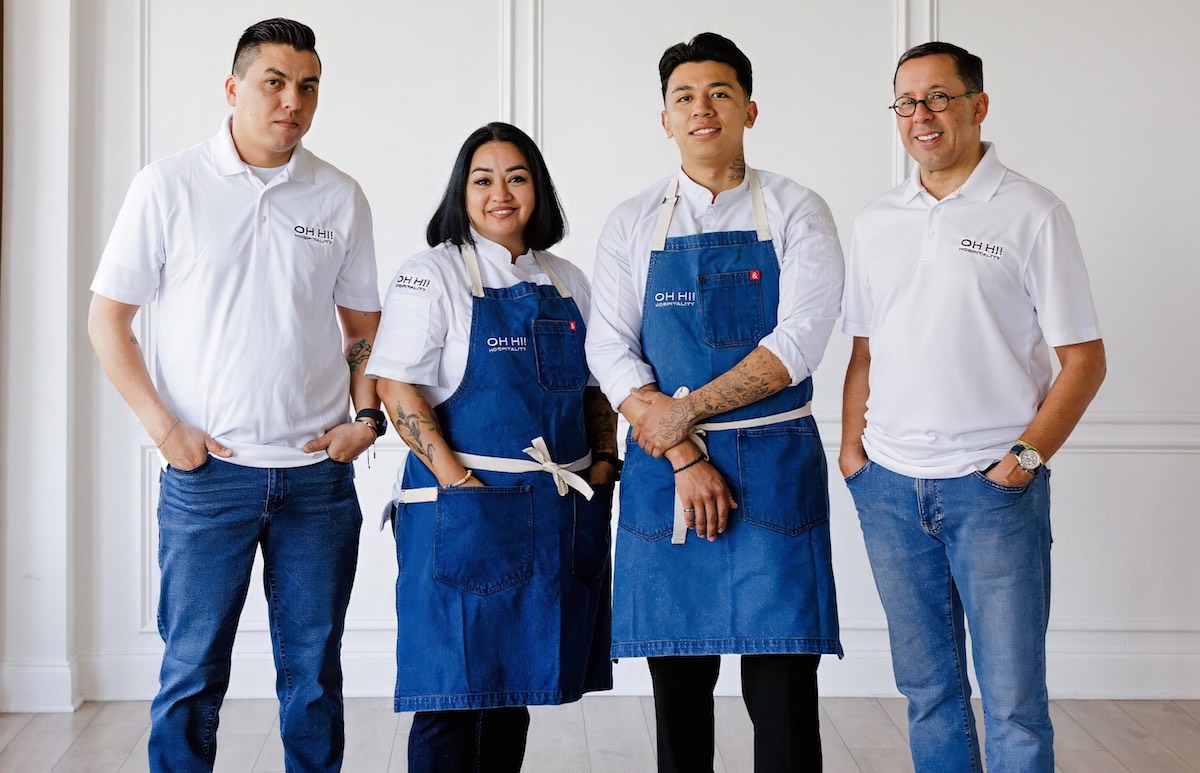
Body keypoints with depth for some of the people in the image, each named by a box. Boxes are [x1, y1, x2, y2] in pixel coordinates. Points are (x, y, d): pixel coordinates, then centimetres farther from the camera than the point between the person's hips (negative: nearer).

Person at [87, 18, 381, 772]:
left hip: (318, 471, 2)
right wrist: (164, 427, -7)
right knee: (193, 668, 3)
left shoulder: (341, 198, 7)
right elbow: (108, 317, 2)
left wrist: (367, 414, -1)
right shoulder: (170, 185, -1)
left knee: (314, 669, 9)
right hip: (207, 470, -2)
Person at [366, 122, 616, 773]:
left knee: (515, 681, 12)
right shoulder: (433, 274, -2)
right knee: (453, 694, -3)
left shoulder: (567, 283, 15)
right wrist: (457, 479, -18)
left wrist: (605, 462, 5)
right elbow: (397, 387, -10)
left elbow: (594, 388, 21)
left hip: (560, 515, 5)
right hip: (465, 512, -5)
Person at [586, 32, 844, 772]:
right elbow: (610, 351, -1)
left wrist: (687, 411, -12)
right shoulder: (633, 224, 7)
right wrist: (685, 459, -11)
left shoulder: (796, 213, 2)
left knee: (782, 677, -3)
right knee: (677, 676, 8)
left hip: (774, 463, -2)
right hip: (663, 465, 2)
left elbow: (799, 343, -9)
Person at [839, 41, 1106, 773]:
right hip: (889, 486, 4)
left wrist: (1029, 454, -14)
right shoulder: (876, 222, 11)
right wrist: (852, 445, 4)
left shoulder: (1031, 213, -3)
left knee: (1014, 699, -1)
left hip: (992, 486, -4)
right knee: (927, 687, 13)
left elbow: (1084, 358, -4)